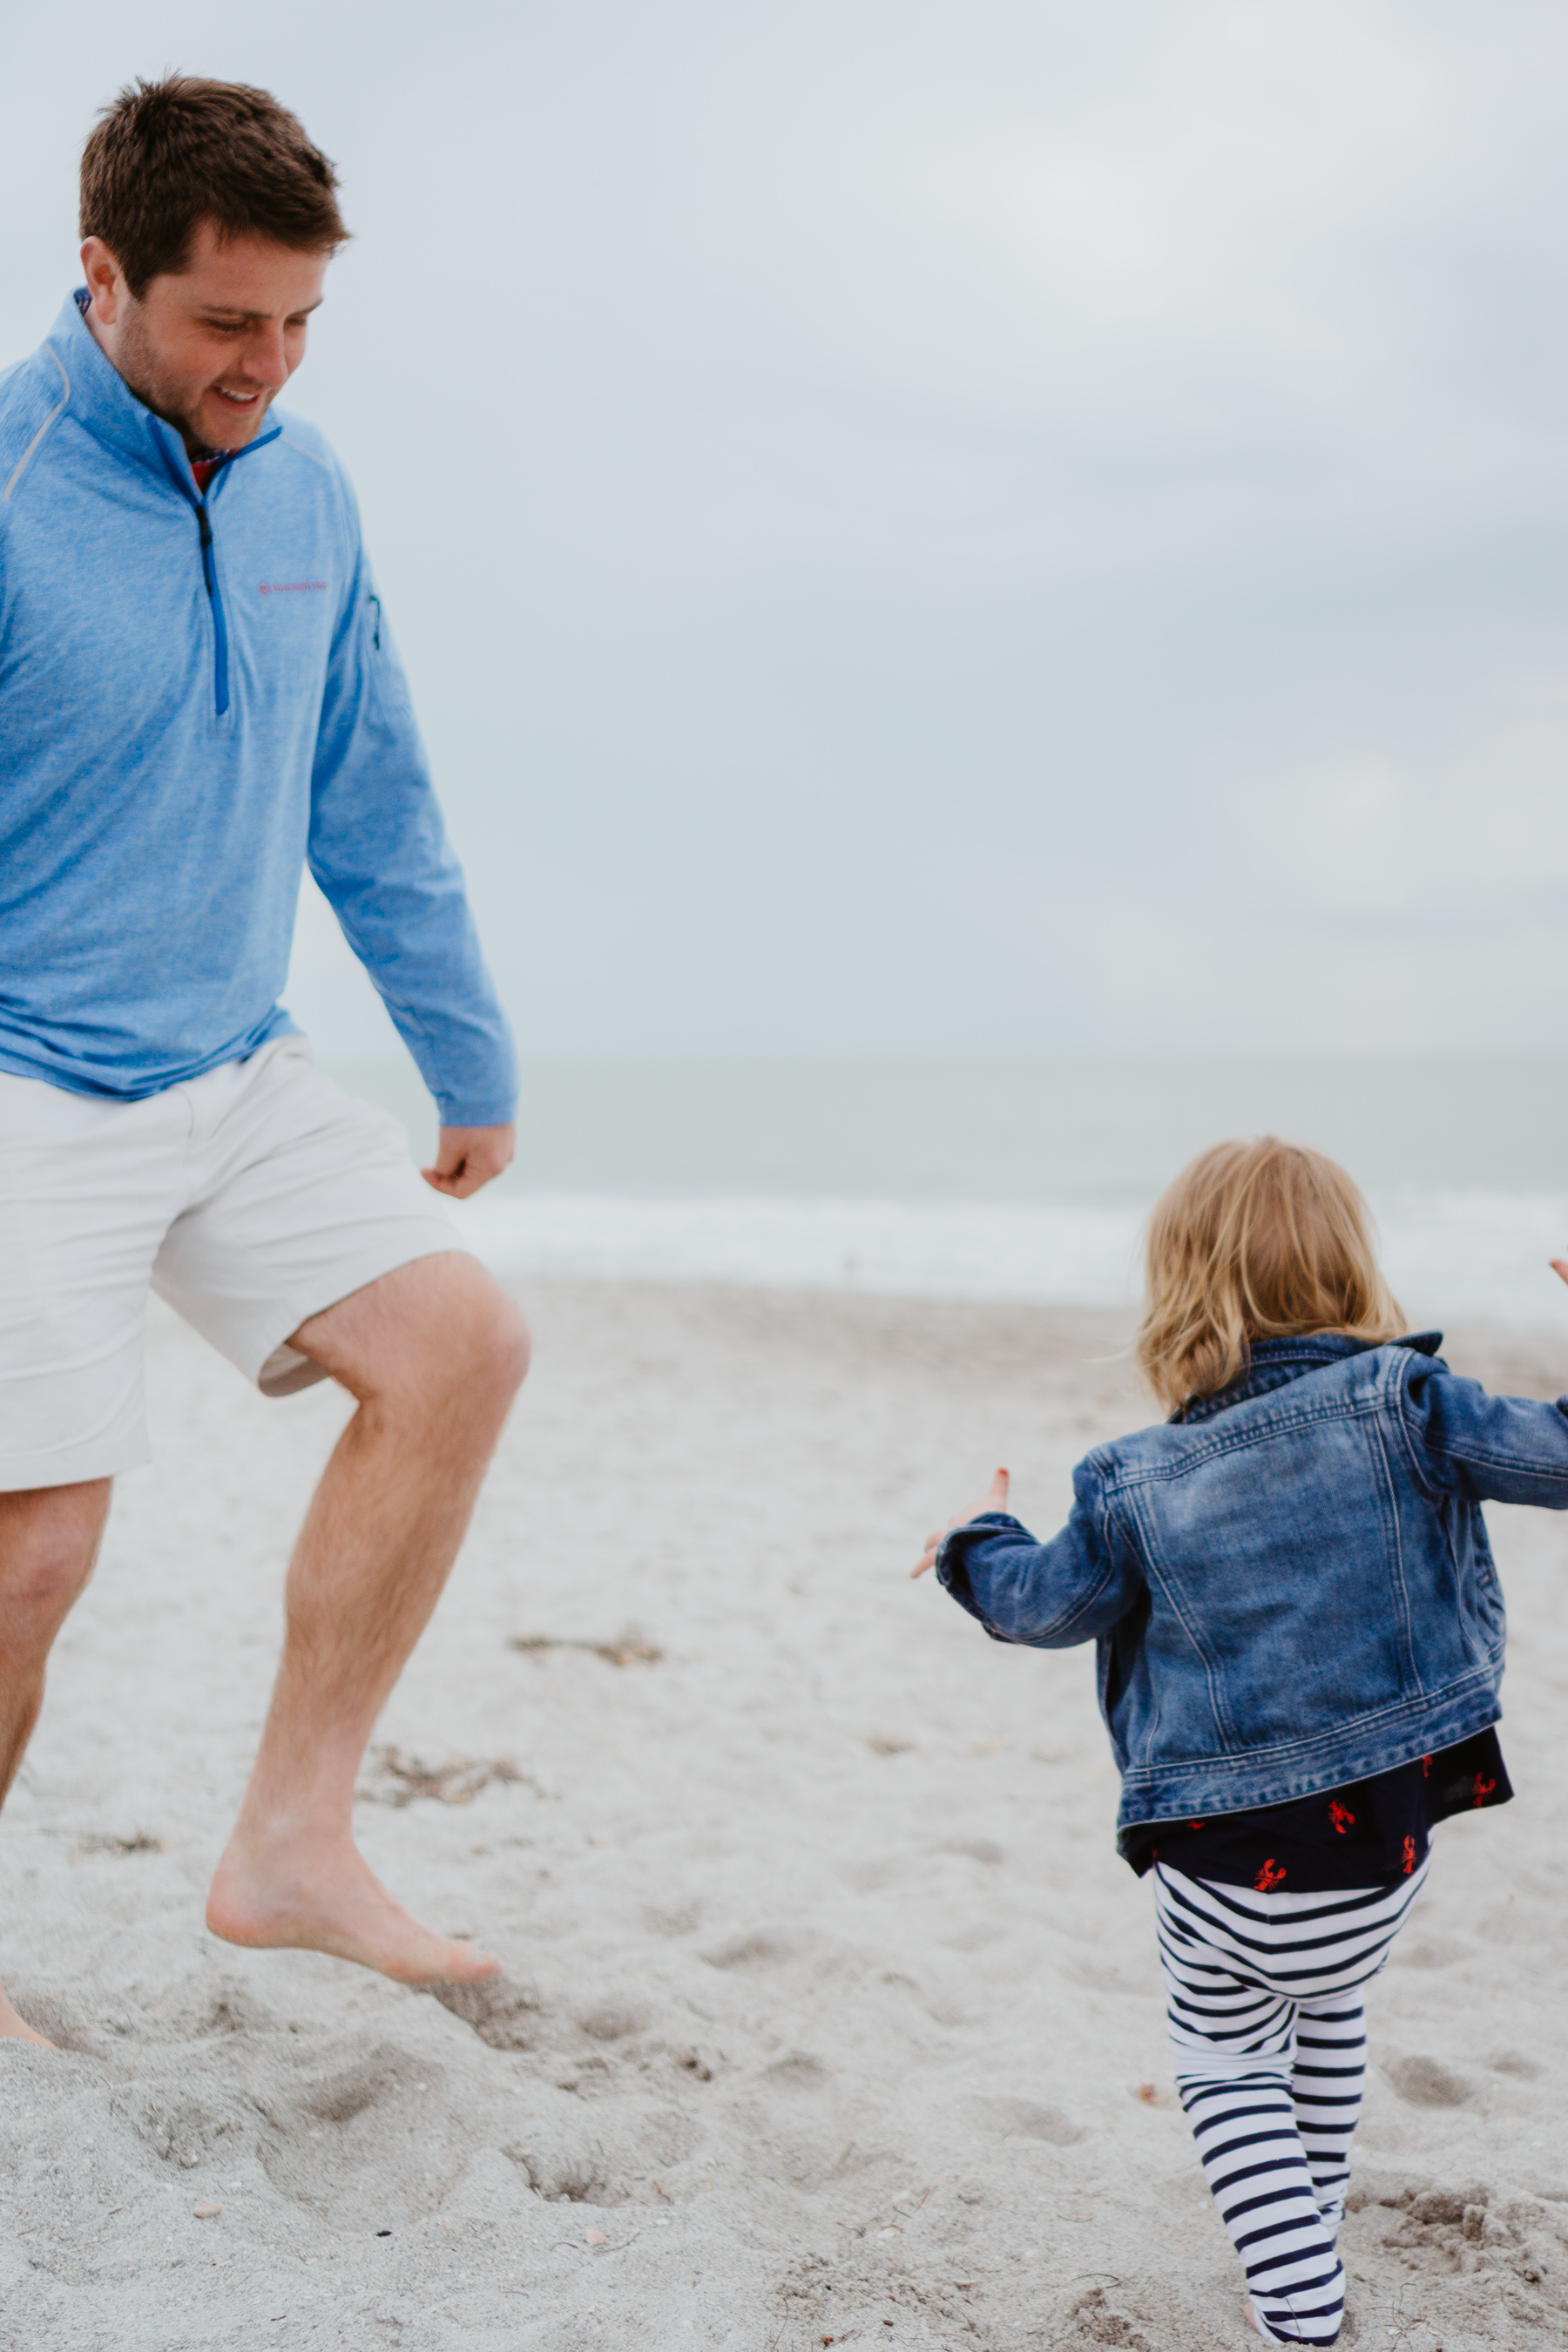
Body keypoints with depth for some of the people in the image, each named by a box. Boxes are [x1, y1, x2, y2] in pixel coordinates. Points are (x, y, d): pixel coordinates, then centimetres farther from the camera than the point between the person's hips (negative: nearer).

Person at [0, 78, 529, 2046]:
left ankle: (292, 1841, 0)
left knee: (458, 1341, -8)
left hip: (237, 1076, 7)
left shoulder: (303, 493, 7)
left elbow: (375, 810, 16)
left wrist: (475, 1068, 21)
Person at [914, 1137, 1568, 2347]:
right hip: (1384, 1842, 2)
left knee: (1228, 2059, 16)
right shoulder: (1404, 1404, -11)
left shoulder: (1136, 1485, -8)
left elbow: (1047, 1604, 4)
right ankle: (1312, 2206, 47)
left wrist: (978, 1548, 25)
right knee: (1329, 2010, 30)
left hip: (1229, 1858, -2)